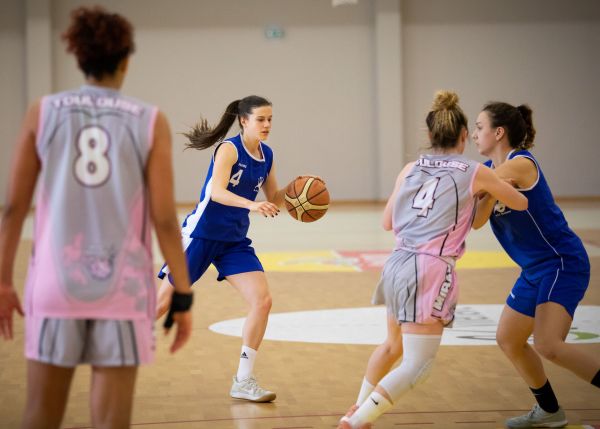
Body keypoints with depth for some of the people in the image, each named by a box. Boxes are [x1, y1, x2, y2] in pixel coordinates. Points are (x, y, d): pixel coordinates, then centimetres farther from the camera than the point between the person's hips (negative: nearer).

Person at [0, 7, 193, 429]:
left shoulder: (43, 112, 2)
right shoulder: (151, 121, -2)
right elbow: (165, 220, -5)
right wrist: (183, 296, 2)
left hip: (56, 285, 1)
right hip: (123, 290, -1)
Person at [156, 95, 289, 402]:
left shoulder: (267, 155, 6)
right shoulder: (229, 148, -15)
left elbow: (273, 199, 15)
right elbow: (216, 192, -28)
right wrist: (251, 204, -43)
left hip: (235, 241, 6)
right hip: (201, 235, -6)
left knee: (262, 301, -9)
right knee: (164, 302, 2)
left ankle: (243, 381, -2)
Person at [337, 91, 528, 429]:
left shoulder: (411, 169, 12)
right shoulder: (476, 173, 2)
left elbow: (387, 222, 16)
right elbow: (522, 204, 16)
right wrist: (494, 188, 36)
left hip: (398, 263, 7)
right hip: (431, 270, -7)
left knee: (393, 345, 28)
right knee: (418, 365, -6)